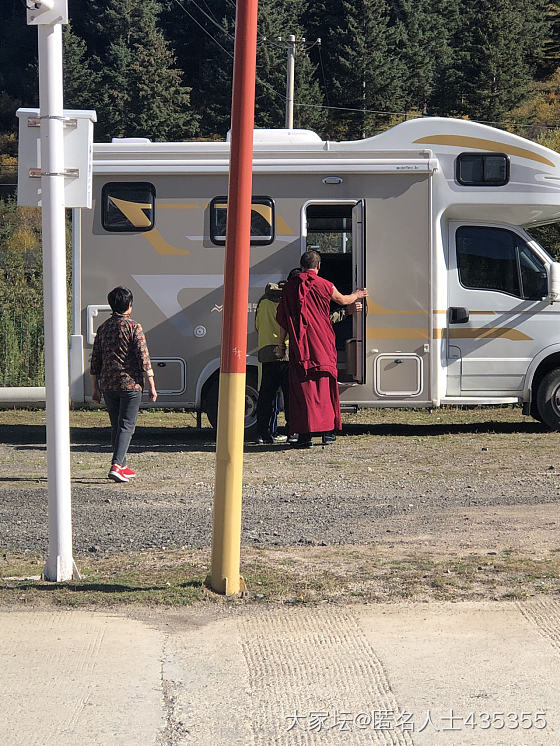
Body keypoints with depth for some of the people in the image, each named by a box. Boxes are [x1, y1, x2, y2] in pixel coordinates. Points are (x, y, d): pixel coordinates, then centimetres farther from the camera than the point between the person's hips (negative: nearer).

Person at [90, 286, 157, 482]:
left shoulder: (103, 328, 9)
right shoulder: (134, 327, -7)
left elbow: (95, 361, 12)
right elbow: (143, 359, -12)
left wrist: (96, 389, 19)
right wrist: (151, 387, -8)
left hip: (108, 385, 5)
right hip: (130, 384, -5)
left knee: (116, 426, 16)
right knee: (126, 426, -4)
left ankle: (122, 466, 22)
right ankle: (116, 466, -18)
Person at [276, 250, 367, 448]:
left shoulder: (290, 286, 2)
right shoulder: (325, 286, -1)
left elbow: (284, 318, 5)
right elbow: (343, 300, 19)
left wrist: (281, 342, 15)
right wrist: (357, 295, 40)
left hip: (299, 345, 0)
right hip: (322, 344, 0)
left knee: (302, 387, -1)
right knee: (325, 386, 8)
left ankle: (305, 435, -6)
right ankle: (328, 432, 10)